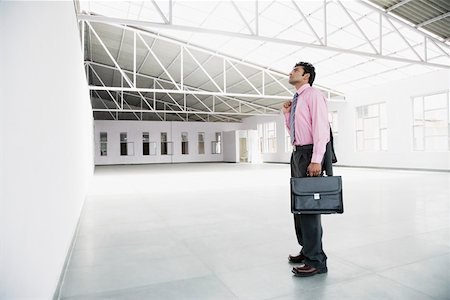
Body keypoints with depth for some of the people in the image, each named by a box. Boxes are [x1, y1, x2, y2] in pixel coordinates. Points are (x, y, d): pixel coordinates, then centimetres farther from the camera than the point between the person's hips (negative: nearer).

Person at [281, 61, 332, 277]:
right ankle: (307, 250, 28)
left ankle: (316, 261, 2)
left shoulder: (313, 95, -6)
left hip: (310, 155, -9)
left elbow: (321, 128, -16)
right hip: (297, 154, 9)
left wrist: (316, 160, -24)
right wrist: (287, 113, 11)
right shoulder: (296, 100, 19)